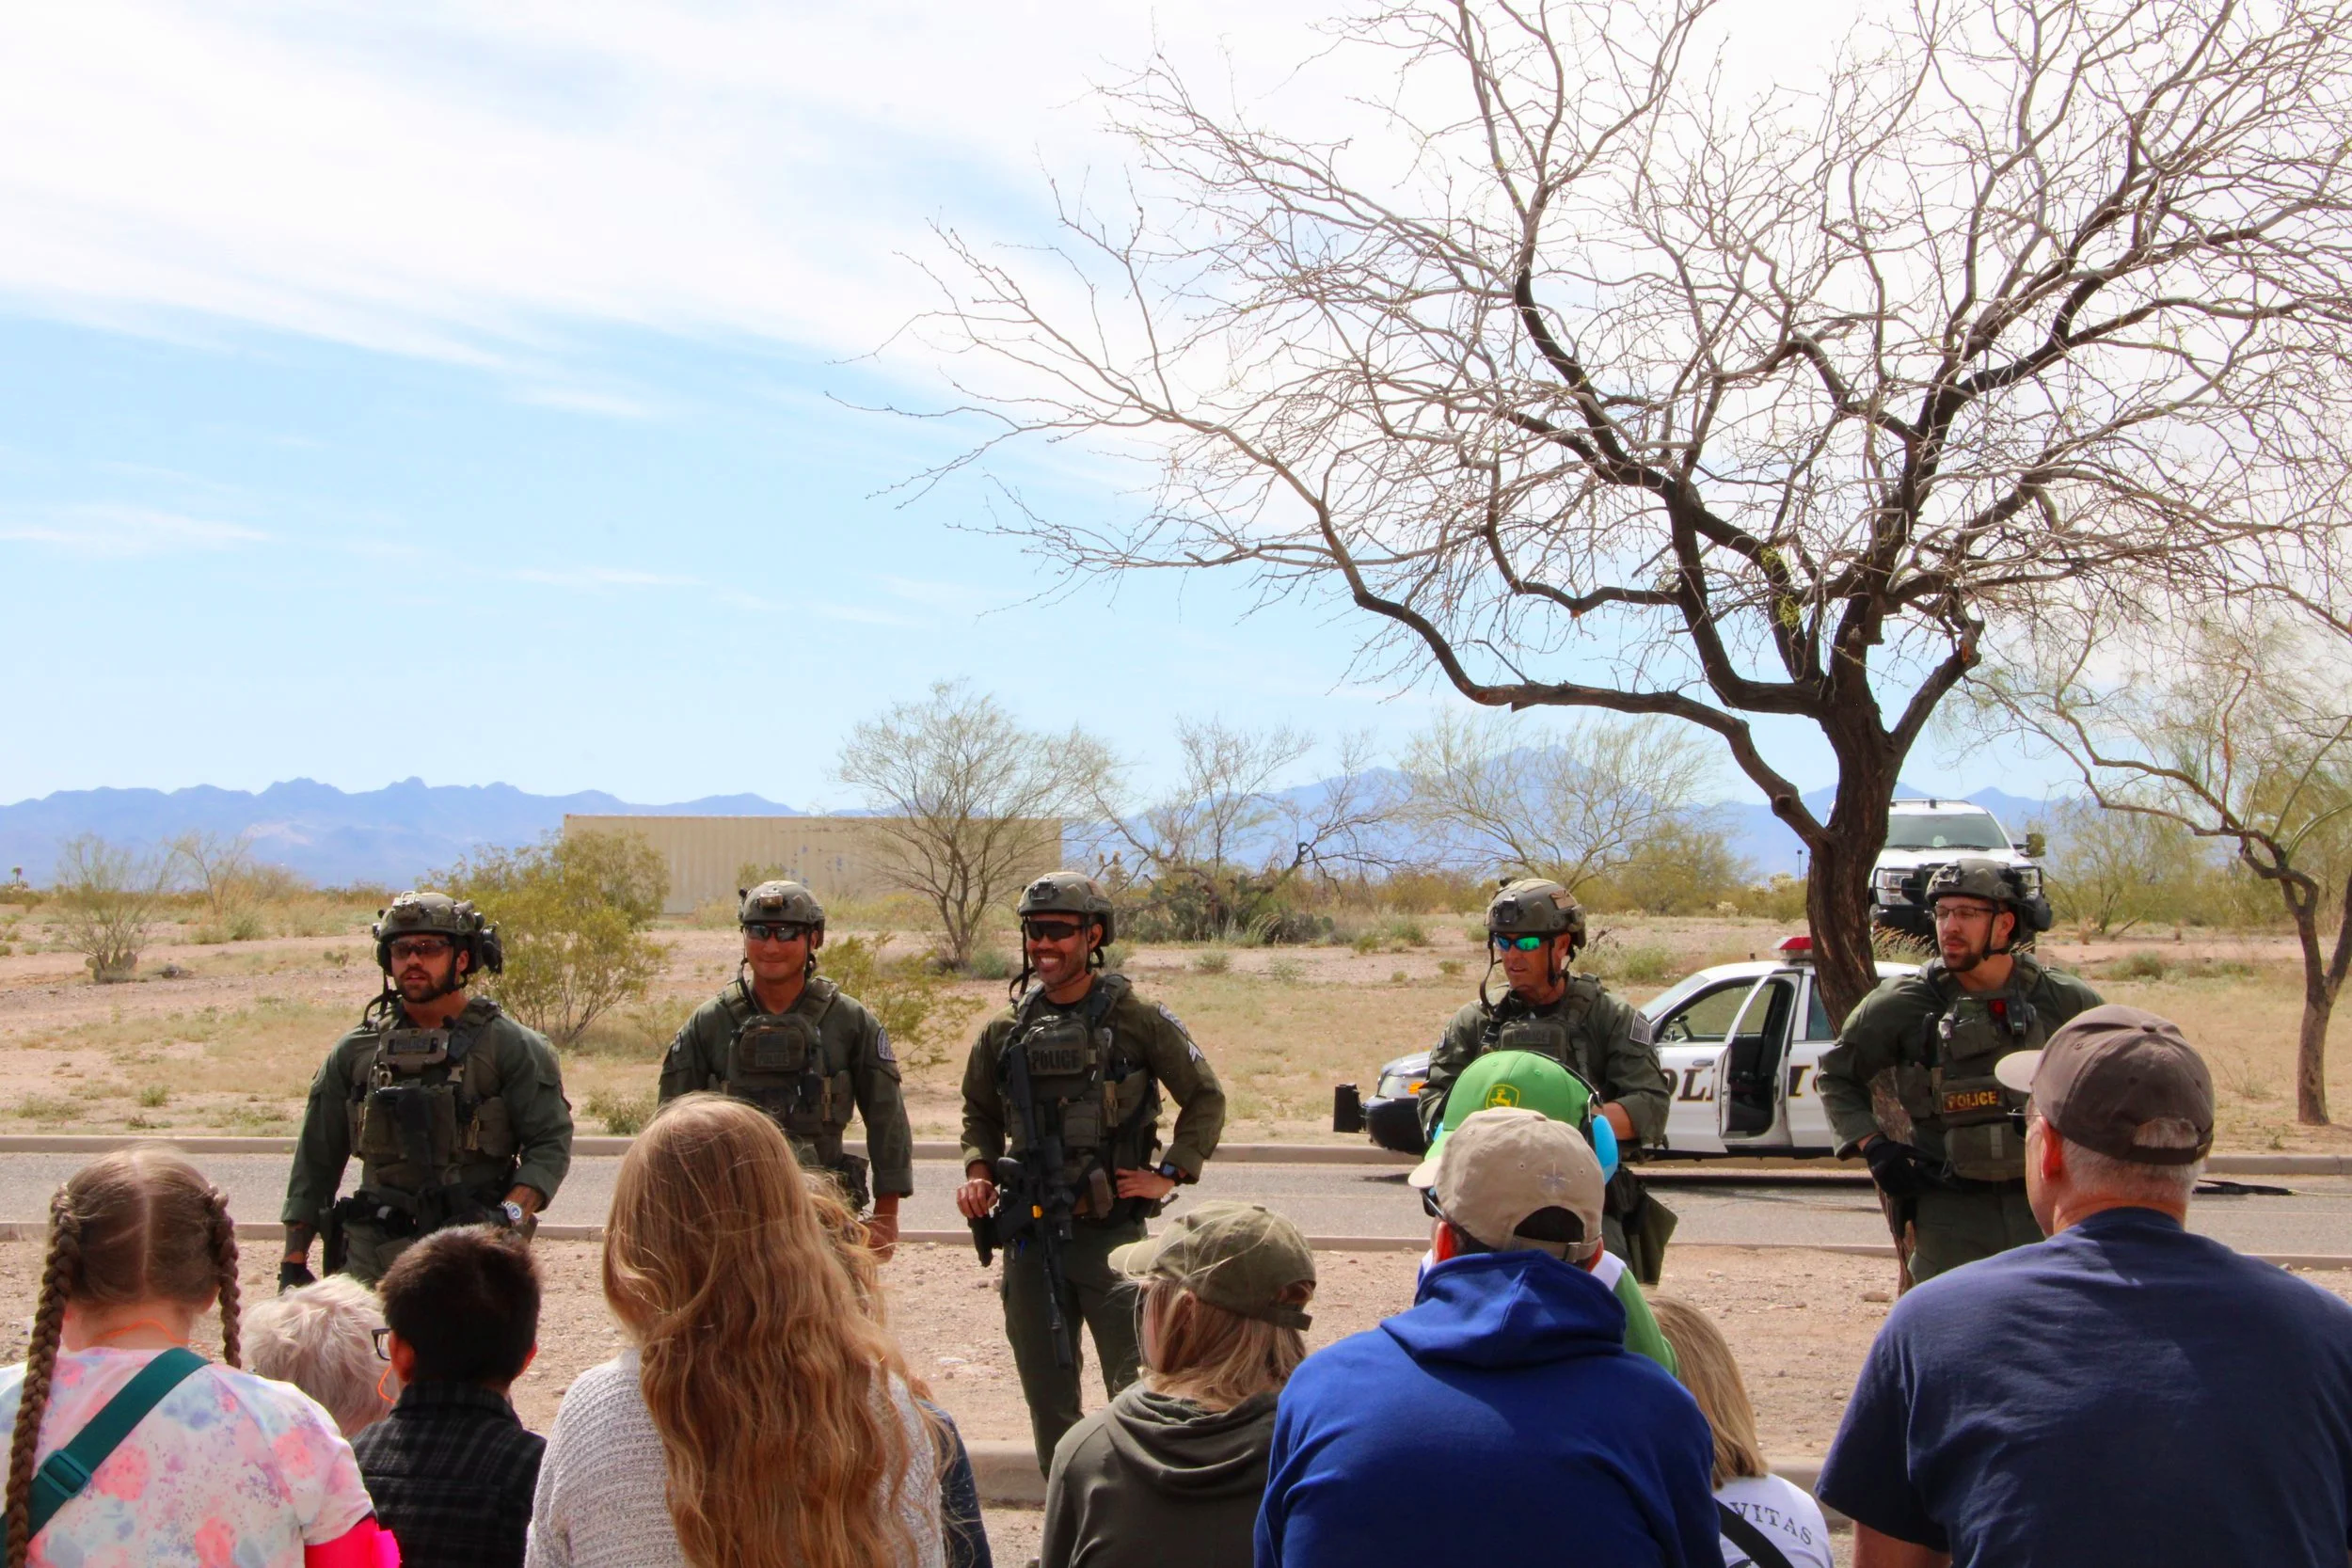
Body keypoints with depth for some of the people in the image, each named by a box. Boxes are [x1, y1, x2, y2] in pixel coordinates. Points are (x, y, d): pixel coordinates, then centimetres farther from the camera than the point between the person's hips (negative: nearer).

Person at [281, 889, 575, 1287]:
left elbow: (550, 1144, -3)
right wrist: (293, 1262, 11)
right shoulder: (355, 1052, 12)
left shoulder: (511, 1048, 2)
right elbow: (315, 1161, 15)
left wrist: (510, 1216, -18)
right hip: (372, 1256, 3)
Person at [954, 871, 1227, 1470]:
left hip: (1113, 1234, -4)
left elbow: (1205, 1098, 2)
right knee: (1047, 1397, 13)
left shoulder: (1138, 1020, -5)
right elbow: (980, 1113, 20)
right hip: (1030, 1238, 4)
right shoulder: (1005, 1031, 6)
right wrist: (979, 1171, 3)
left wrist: (1168, 1175, -6)